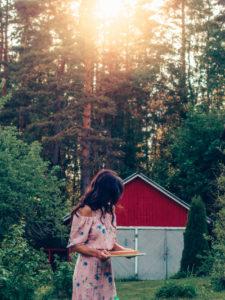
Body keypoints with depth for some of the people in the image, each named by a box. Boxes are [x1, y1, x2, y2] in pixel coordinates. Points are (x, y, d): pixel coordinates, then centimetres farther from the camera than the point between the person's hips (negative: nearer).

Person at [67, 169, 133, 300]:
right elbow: (74, 244, -12)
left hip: (105, 268, 7)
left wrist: (123, 249, -1)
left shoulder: (110, 209, 10)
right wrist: (96, 252, -26)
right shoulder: (86, 211, -13)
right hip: (89, 269, -7)